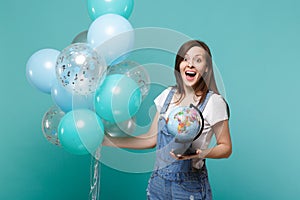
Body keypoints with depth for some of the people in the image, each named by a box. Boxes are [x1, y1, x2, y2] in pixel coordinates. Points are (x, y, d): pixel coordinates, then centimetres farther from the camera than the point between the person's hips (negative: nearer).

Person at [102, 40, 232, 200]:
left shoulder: (213, 101, -11)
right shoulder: (168, 94, 4)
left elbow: (226, 148, -5)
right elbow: (151, 139, 7)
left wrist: (200, 153, -24)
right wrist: (107, 140, 3)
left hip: (190, 187, -4)